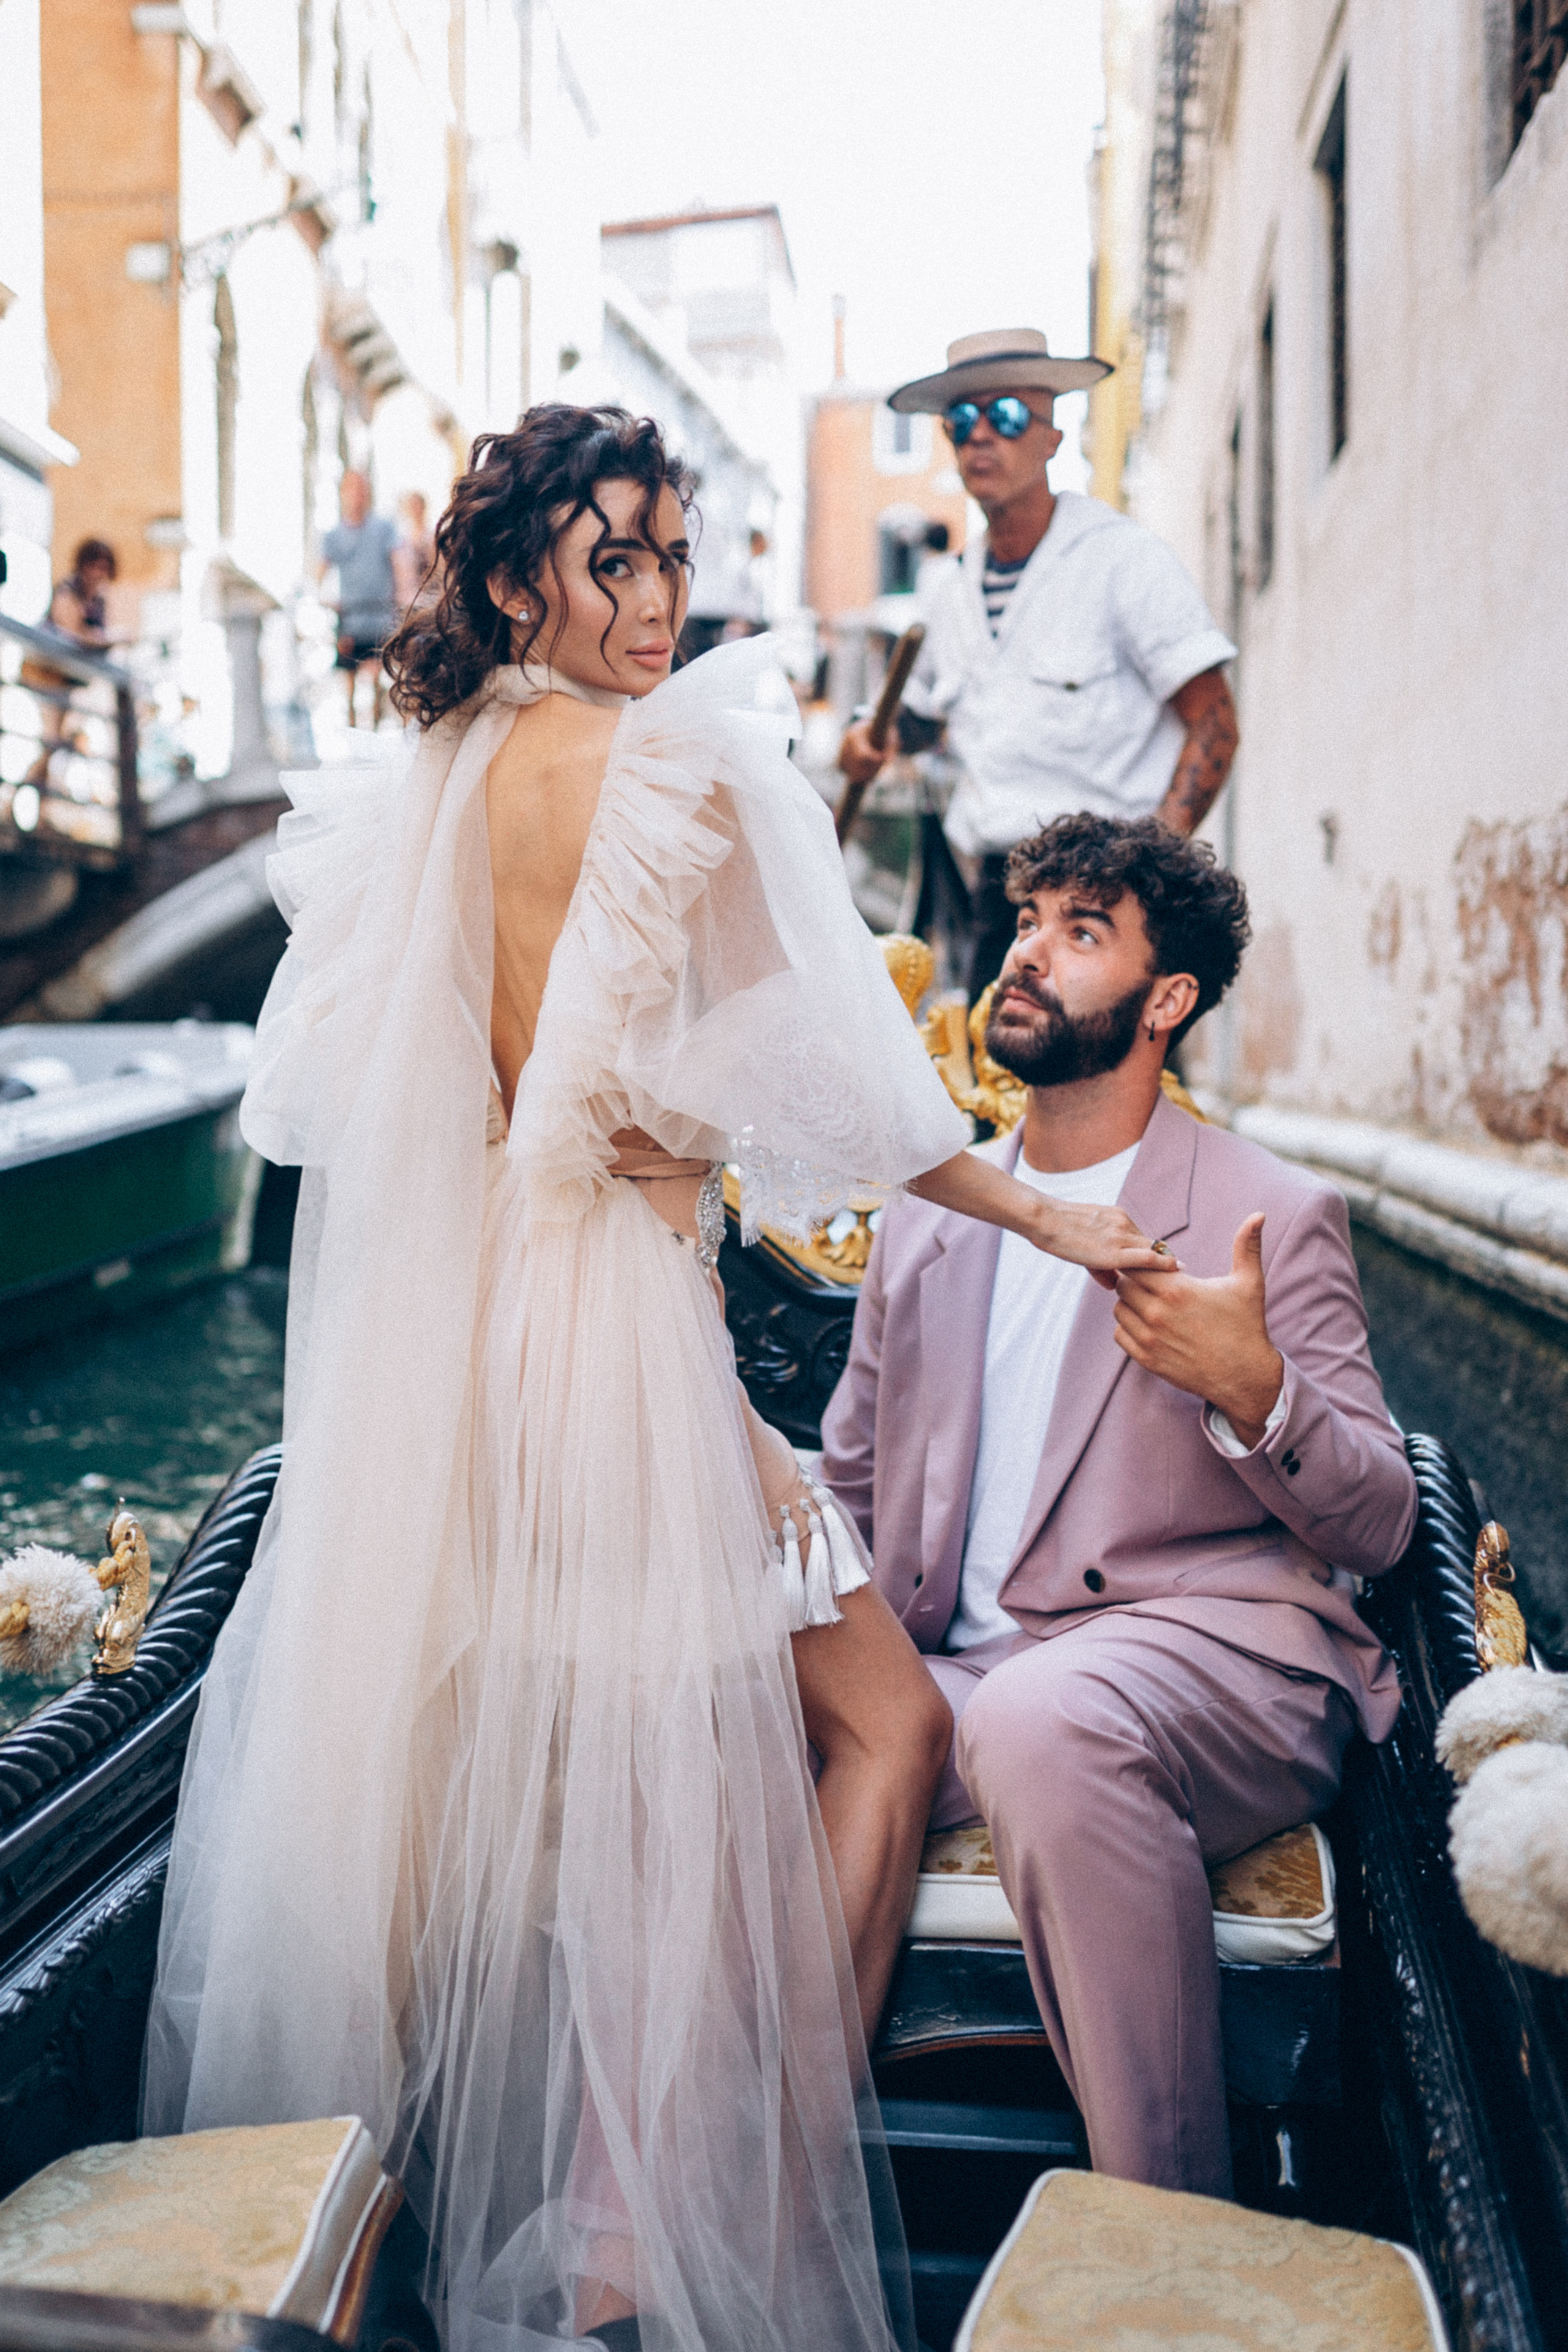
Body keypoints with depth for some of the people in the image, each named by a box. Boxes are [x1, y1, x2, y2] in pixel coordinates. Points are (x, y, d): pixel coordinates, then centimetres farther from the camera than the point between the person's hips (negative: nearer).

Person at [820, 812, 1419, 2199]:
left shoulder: (1278, 1216, 4)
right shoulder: (928, 1218, 19)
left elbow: (1378, 1526, 2)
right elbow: (848, 1485, 25)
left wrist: (1253, 1390, -19)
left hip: (1217, 1655, -4)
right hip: (960, 1675, 5)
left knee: (1041, 1719, -39)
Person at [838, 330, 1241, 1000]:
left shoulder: (1124, 558, -5)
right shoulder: (955, 593, 14)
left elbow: (1213, 722, -9)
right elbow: (925, 706, 32)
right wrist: (873, 739, 8)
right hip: (995, 889, 6)